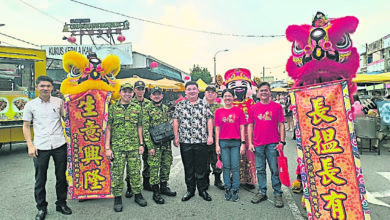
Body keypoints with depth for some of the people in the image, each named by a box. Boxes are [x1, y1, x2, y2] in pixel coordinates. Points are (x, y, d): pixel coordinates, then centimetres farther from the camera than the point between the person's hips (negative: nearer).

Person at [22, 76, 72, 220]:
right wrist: (30, 145, -1)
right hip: (40, 147, 0)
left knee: (61, 176, 10)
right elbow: (26, 126, 8)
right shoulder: (30, 105, 4)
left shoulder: (59, 102, 5)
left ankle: (61, 204, 27)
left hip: (59, 145, 1)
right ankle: (41, 208, 24)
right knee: (40, 179, 7)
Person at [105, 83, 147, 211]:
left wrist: (141, 144, 6)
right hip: (117, 146, -1)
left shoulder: (137, 107, 9)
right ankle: (117, 198, 18)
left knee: (135, 171, 8)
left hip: (134, 146, 2)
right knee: (117, 173, 4)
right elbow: (108, 128, 2)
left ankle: (138, 195, 23)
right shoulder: (113, 108, 3)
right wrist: (107, 148, -4)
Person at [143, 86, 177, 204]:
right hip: (155, 144, -6)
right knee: (154, 167, 0)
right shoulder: (147, 109, -5)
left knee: (166, 165, 13)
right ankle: (155, 192, 11)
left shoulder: (166, 108, 13)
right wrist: (150, 146, -15)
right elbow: (145, 128, -9)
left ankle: (164, 187, 29)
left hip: (167, 143, 6)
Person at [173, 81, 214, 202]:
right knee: (188, 167, 10)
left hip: (201, 141, -1)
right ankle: (190, 190, 24)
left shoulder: (204, 105, 5)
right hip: (185, 141, 1)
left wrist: (210, 136, -6)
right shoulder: (180, 105, 7)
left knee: (201, 167, 6)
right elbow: (176, 121, 7)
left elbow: (209, 120, 3)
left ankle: (203, 190, 22)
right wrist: (176, 137, 1)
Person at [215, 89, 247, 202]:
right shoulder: (218, 111, 7)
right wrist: (217, 144, 3)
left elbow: (242, 128, 3)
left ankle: (235, 190, 12)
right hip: (223, 142, 1)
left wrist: (243, 143, -3)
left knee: (235, 167, 2)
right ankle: (227, 189, 18)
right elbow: (217, 129, 8)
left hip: (236, 142, -1)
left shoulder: (239, 110, 3)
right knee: (226, 166, 7)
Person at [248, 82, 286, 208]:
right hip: (258, 145, 2)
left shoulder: (277, 106, 3)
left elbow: (281, 125, 3)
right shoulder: (253, 108, 8)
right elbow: (250, 126, 9)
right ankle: (262, 192, 23)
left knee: (275, 170, 3)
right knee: (260, 170, 10)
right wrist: (250, 143, 3)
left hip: (273, 144, -2)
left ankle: (277, 194, 15)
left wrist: (282, 141, -4)